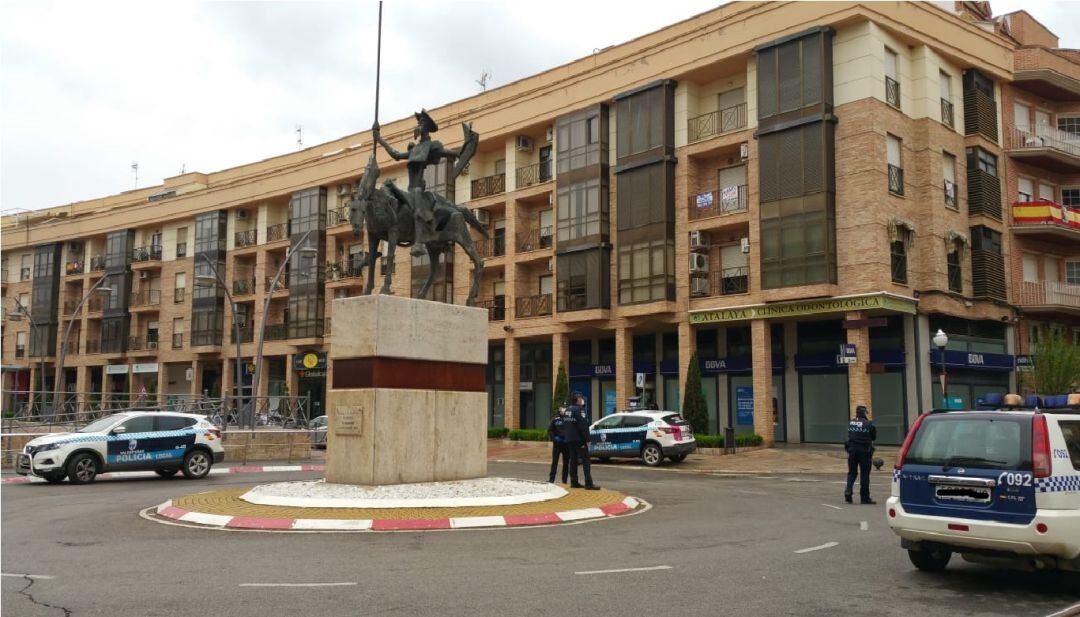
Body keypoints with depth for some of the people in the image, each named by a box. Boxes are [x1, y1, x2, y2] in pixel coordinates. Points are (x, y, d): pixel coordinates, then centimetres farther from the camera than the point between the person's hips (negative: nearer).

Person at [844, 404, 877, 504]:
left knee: (852, 472, 13)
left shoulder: (850, 423, 5)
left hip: (852, 449, 4)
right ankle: (865, 497, 8)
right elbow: (873, 437, 1)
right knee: (864, 474, 4)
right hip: (864, 451, -4)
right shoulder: (869, 424, -9)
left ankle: (848, 491, -5)